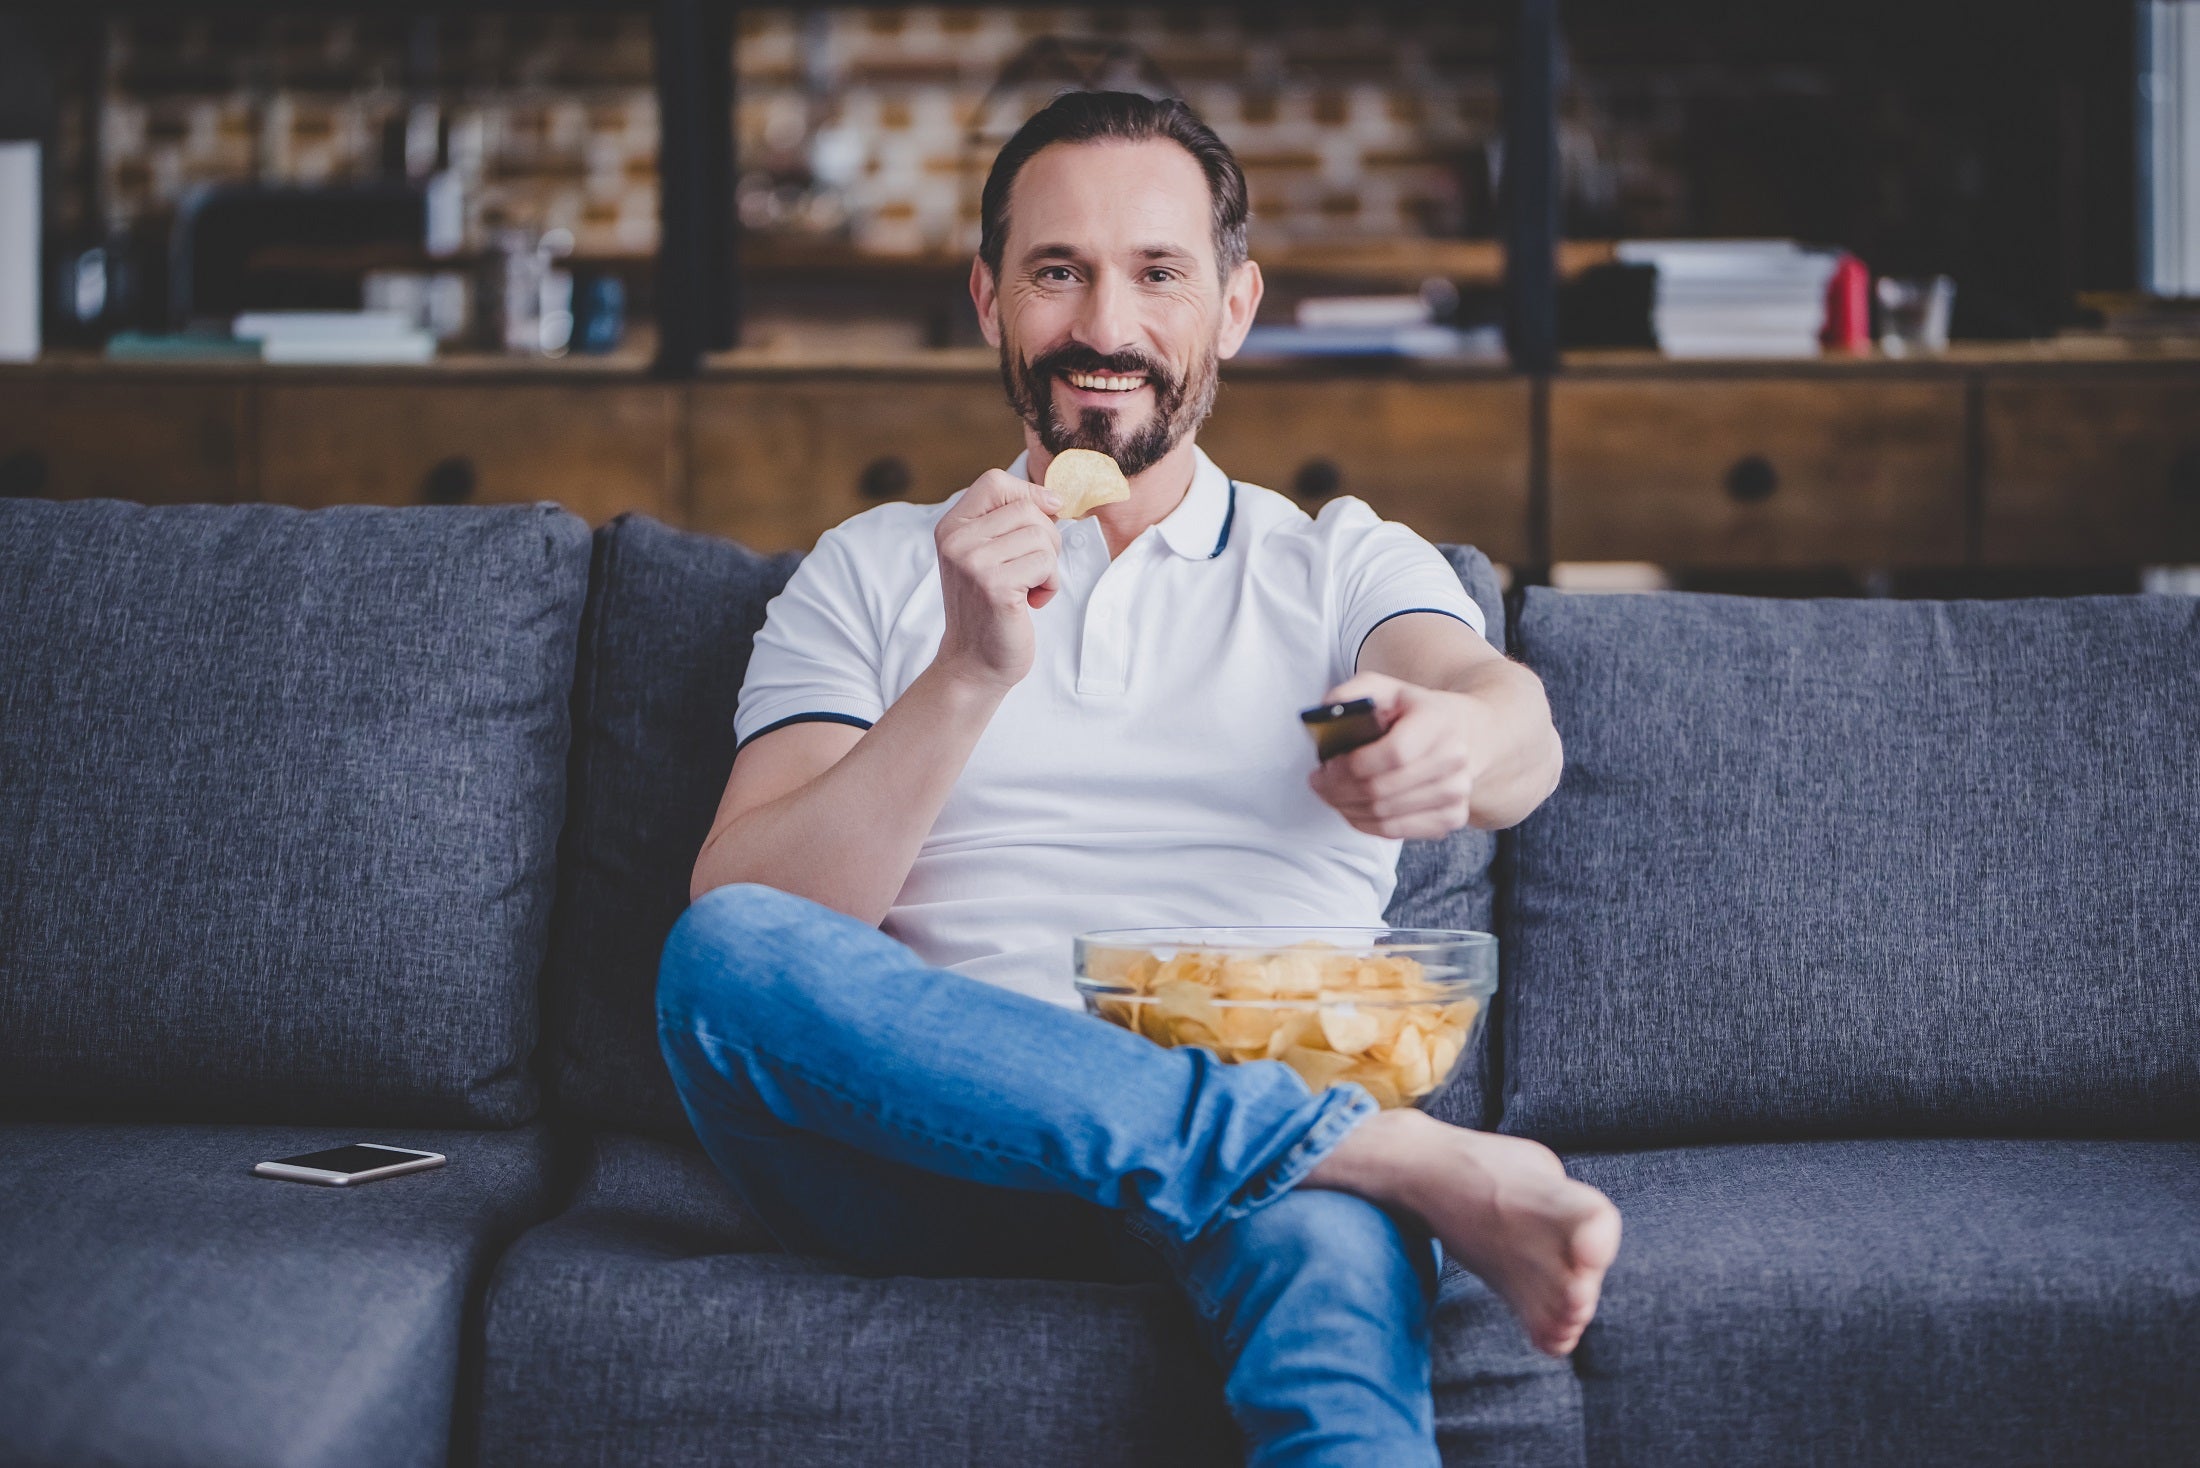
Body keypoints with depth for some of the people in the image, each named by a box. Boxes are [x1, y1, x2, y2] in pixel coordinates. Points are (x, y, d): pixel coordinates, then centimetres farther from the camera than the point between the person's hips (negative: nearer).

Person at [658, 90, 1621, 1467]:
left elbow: (1515, 719, -5)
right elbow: (737, 910, 3)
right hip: (946, 1137, 3)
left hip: (1256, 1145, -3)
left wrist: (1453, 740, -32)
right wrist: (970, 675, -12)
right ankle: (1416, 1163, -31)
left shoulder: (1348, 563, 19)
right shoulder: (872, 571, 19)